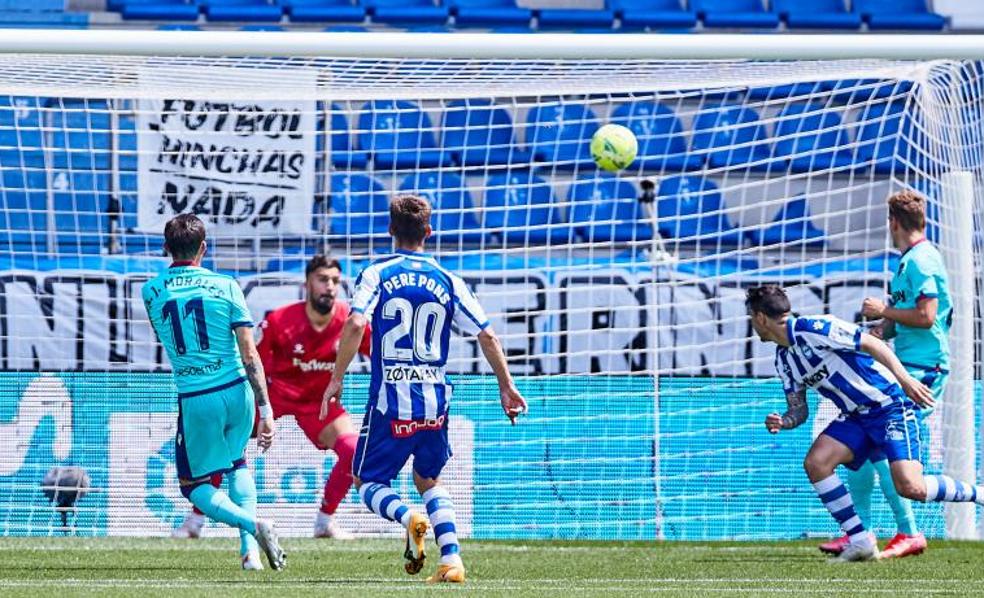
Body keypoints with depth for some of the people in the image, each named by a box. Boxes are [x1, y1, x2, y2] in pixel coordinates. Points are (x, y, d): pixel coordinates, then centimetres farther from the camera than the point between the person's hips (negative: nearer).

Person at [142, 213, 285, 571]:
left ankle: (253, 525, -14)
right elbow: (250, 356, -6)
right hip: (237, 392, 2)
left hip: (195, 400, -2)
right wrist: (266, 411, -5)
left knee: (194, 485, 12)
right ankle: (250, 548, 14)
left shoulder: (151, 292, 0)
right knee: (237, 463, 28)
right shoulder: (225, 287, -3)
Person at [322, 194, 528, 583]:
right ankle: (452, 560, 3)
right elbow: (486, 336, 3)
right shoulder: (447, 281, 5)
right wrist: (507, 387, 13)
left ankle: (408, 518, -21)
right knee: (428, 481, 22)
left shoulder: (377, 274, -3)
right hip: (434, 403, 3)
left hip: (390, 403, -3)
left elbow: (355, 324, -18)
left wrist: (337, 379, -11)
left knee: (368, 482, 11)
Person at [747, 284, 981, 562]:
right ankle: (859, 540, -7)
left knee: (910, 487, -22)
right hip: (855, 417, 8)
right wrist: (783, 422, -10)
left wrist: (905, 380, -23)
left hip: (889, 406, -8)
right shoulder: (784, 359, 10)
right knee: (815, 462, -13)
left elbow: (873, 344, -17)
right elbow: (799, 409, 13)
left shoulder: (813, 329, -17)